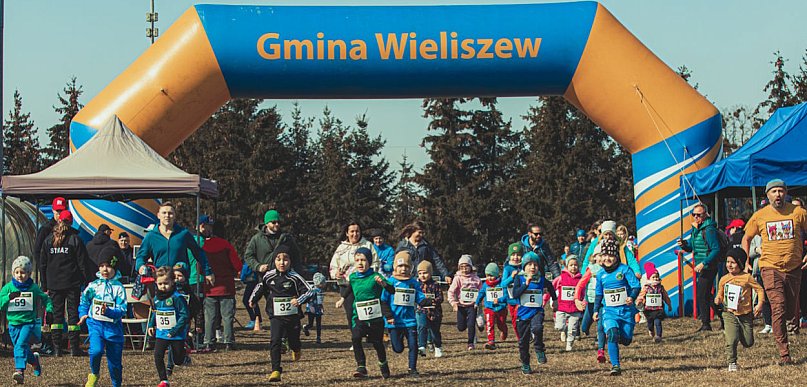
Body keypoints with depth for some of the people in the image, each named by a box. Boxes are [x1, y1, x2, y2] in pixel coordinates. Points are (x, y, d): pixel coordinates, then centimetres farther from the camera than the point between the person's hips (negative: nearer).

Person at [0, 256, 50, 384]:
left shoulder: (33, 288, 0)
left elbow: (45, 299, 14)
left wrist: (49, 309, -3)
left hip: (29, 322, -3)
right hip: (13, 324, 3)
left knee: (21, 344, -23)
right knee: (22, 349, 12)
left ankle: (20, 371, -31)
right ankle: (34, 360, 43)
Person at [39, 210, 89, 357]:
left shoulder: (48, 240, 6)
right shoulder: (75, 239, -3)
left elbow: (43, 265, 8)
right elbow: (82, 264, -5)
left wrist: (45, 286, 13)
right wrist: (85, 283, 0)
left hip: (53, 284, 2)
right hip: (72, 284, -2)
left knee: (56, 313, 6)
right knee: (73, 313, 1)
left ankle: (57, 348, 2)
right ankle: (74, 348, -1)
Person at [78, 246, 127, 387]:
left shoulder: (118, 288, -4)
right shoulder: (93, 286, 3)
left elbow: (122, 310, -10)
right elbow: (84, 301, 20)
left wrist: (108, 311, -26)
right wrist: (83, 314, 6)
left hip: (113, 326, 0)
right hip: (95, 324, 0)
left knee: (115, 358, 9)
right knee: (96, 350, -25)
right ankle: (94, 374, 2)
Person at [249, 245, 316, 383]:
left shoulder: (295, 277, -10)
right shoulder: (269, 276, -1)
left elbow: (310, 291, -10)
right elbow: (261, 287, 21)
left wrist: (299, 300, -24)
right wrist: (253, 299, 28)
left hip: (293, 316, -1)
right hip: (276, 317, 1)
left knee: (294, 341, 12)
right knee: (275, 342, -14)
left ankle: (296, 350, 51)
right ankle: (276, 371, -15)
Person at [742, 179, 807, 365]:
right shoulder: (759, 216, 1)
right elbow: (746, 239, 15)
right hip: (771, 268, -1)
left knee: (792, 307, 12)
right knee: (778, 309, -12)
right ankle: (784, 354, -13)